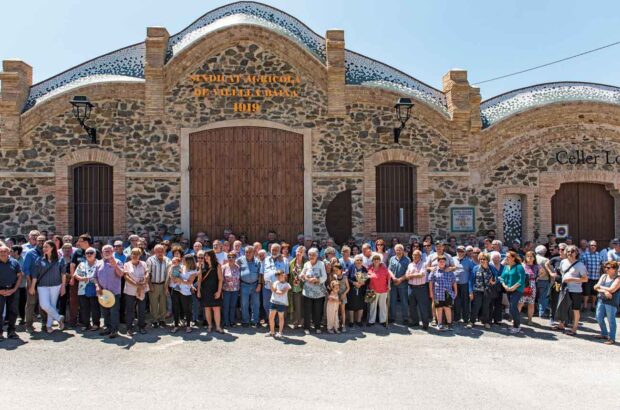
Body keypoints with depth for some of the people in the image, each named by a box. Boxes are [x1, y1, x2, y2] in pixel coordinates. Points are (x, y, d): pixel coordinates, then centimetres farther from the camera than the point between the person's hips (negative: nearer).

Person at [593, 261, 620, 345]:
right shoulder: (603, 276, 9)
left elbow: (611, 290, -20)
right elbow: (596, 287, 3)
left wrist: (600, 287, -6)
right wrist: (605, 291, -15)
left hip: (611, 302, -6)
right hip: (601, 300, 7)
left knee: (611, 320, -1)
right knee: (599, 318, 12)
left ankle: (612, 338, 10)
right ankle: (604, 334, 30)